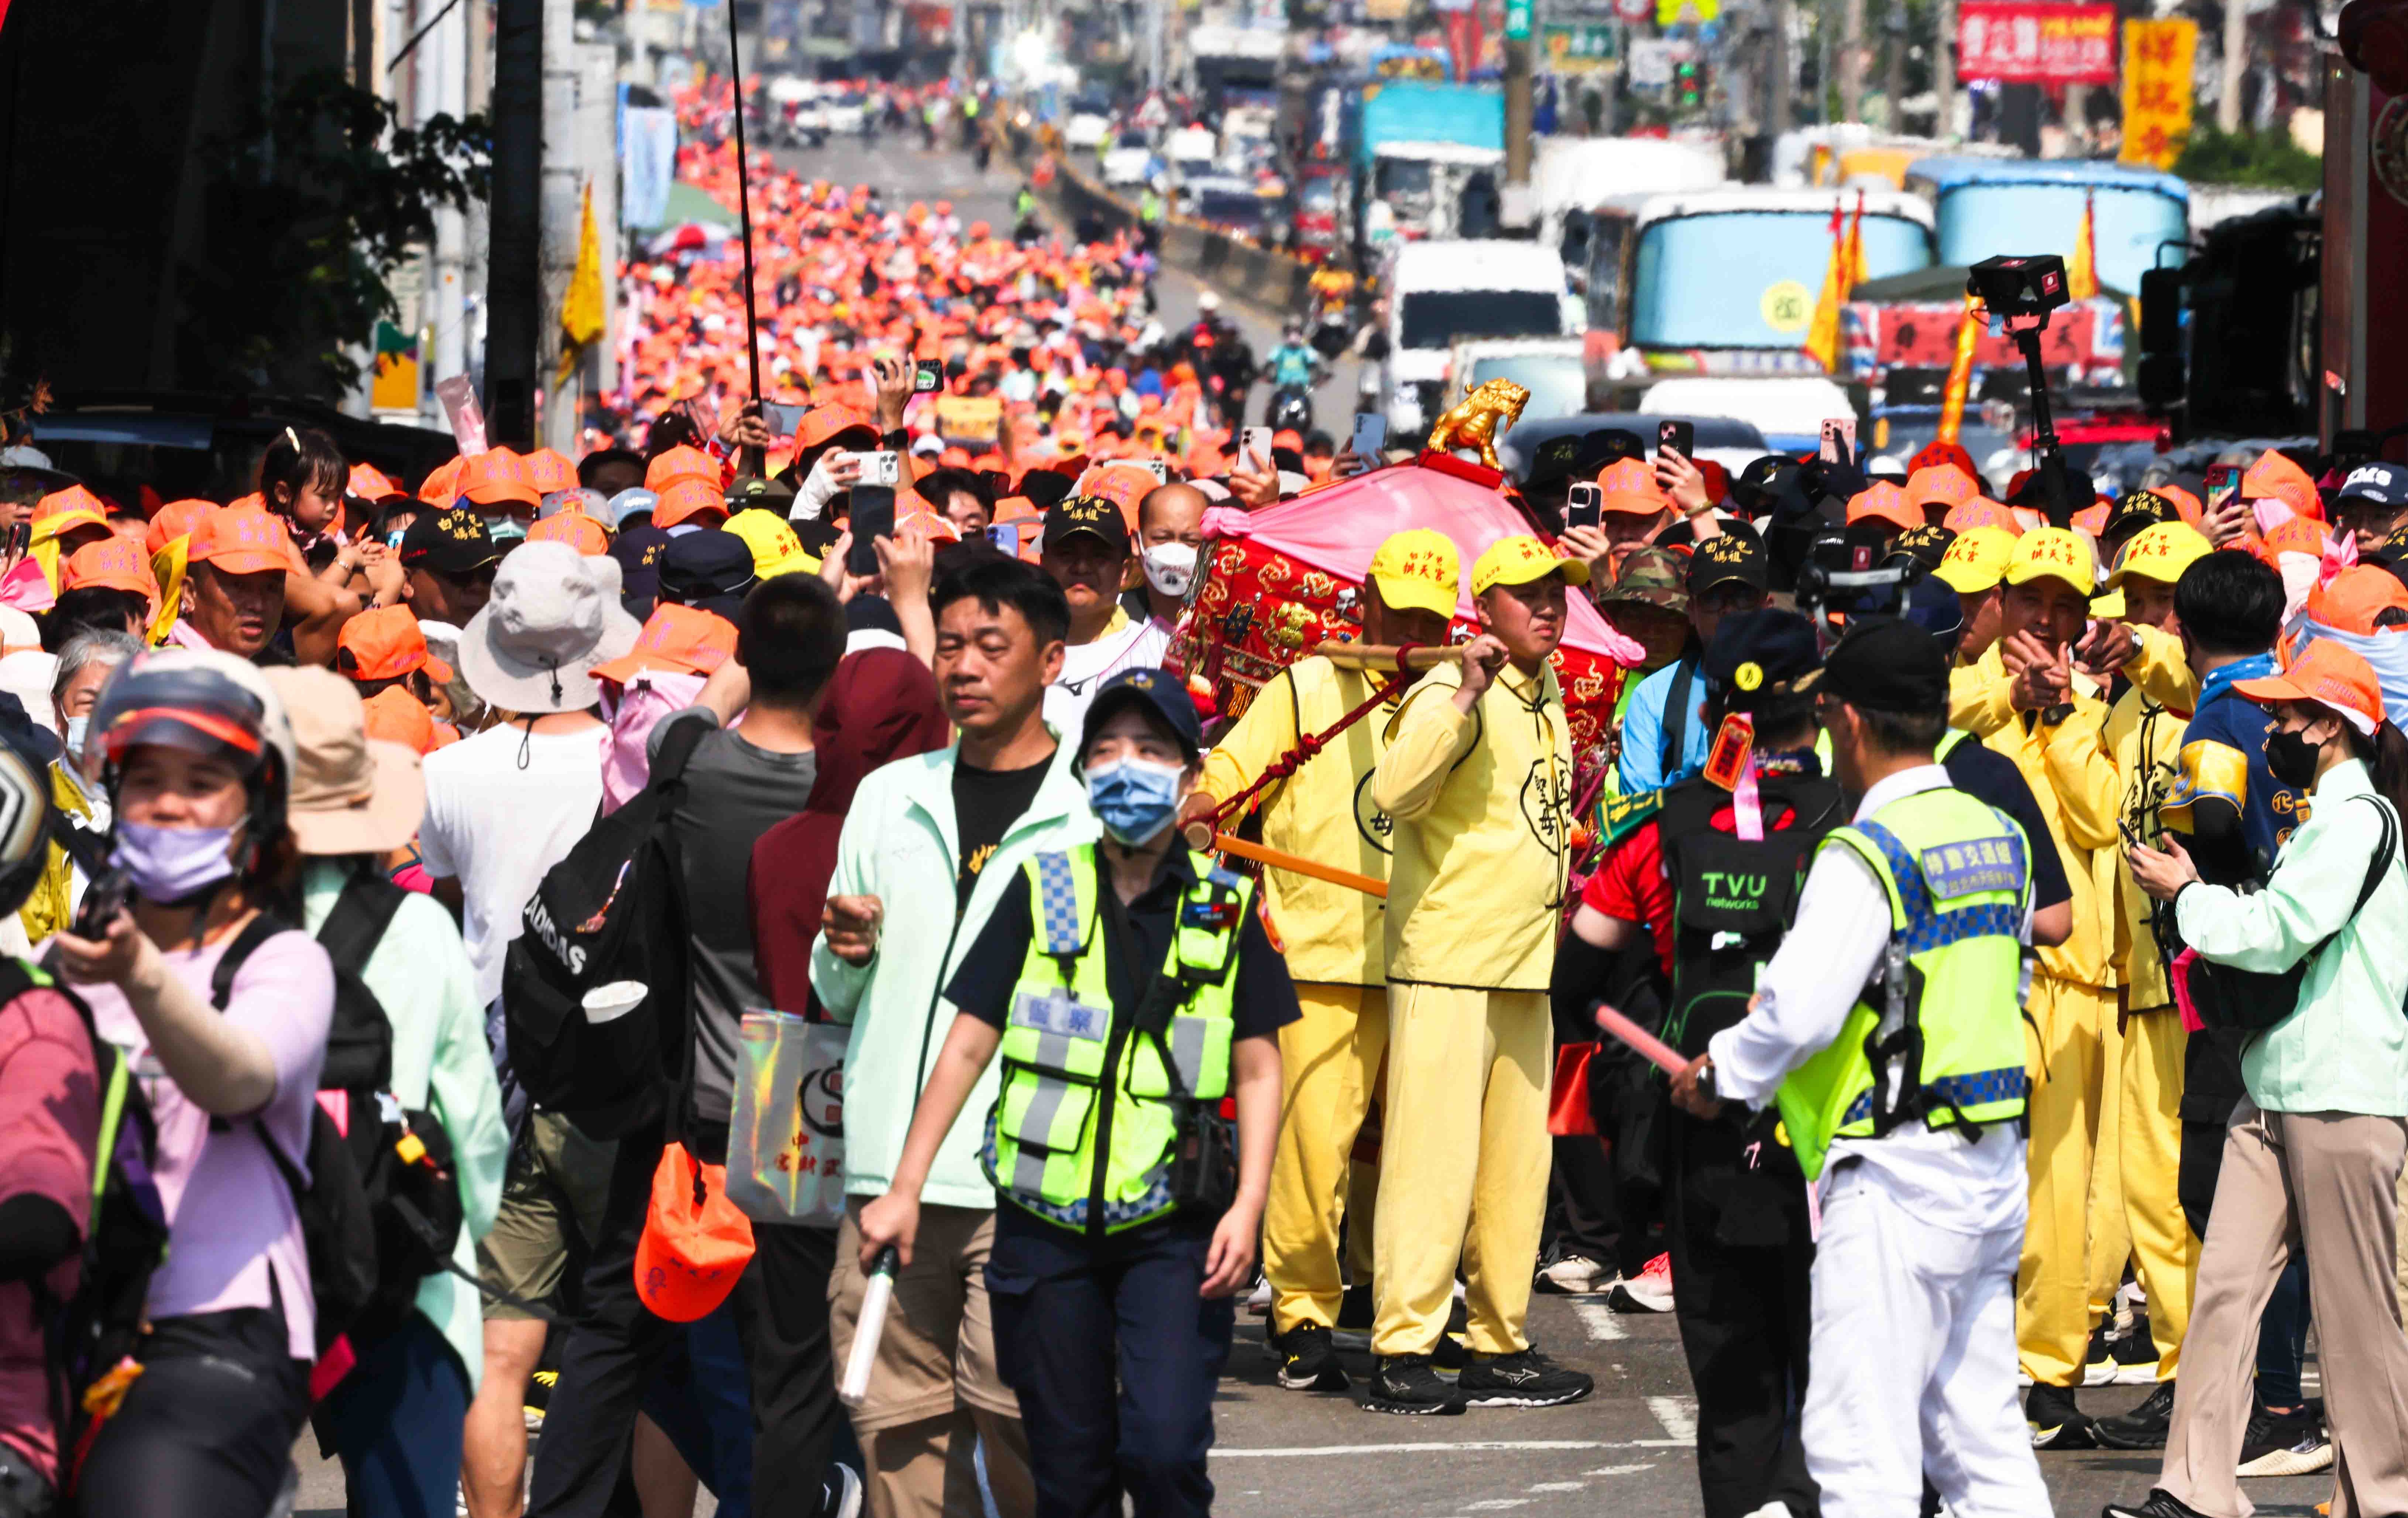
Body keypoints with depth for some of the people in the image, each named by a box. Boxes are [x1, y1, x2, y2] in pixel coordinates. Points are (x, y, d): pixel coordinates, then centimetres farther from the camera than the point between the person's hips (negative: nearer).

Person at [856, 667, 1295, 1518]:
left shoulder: (1225, 911, 4)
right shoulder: (1042, 893, 4)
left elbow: (1258, 1069, 6)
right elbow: (967, 1044, 6)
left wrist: (1247, 1207, -6)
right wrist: (905, 1189, 2)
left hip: (1174, 1231, -1)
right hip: (1047, 1225, 1)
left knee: (1163, 1448, -17)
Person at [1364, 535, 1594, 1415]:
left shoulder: (1550, 703, 16)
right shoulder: (1450, 694, -10)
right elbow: (1394, 790, -28)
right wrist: (1466, 694, -31)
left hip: (1527, 969, 9)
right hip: (1447, 965, -9)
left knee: (1517, 1166, 11)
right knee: (1432, 1158, -10)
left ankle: (1502, 1348, 17)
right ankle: (1401, 1355, -8)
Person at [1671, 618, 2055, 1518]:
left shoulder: (1867, 856, -15)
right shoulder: (1999, 837, 10)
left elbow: (1798, 1011, -21)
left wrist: (1719, 1075, -4)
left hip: (1896, 1173, -9)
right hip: (1994, 1164, 9)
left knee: (1861, 1443, -6)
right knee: (1980, 1429, 13)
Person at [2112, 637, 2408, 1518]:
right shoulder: (2326, 816, 20)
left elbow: (2280, 935, -18)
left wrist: (2187, 895, -4)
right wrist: (2201, 897, 9)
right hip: (2278, 1089, 10)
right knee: (2225, 1285, 1)